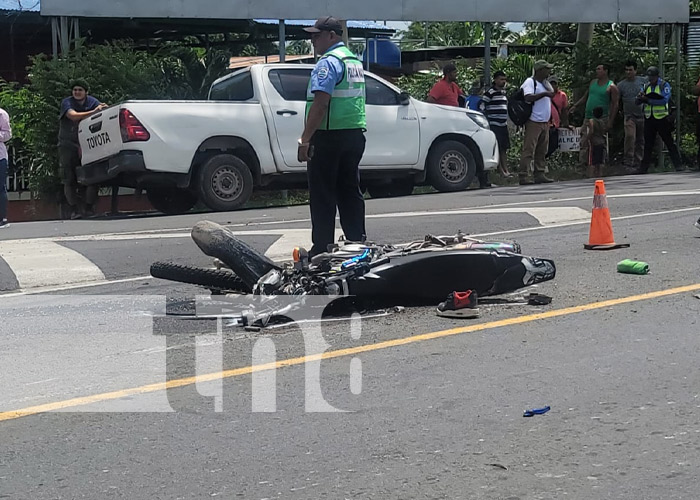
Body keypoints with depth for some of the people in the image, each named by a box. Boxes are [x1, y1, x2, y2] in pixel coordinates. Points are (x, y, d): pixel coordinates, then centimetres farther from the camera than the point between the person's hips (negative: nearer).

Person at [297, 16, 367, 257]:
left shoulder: (329, 62, -13)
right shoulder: (354, 61, 17)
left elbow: (320, 103, -22)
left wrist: (305, 139, -23)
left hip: (330, 137, -9)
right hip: (355, 134, 9)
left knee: (322, 196, -4)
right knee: (350, 192, 12)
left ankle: (322, 249, -3)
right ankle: (358, 243, 14)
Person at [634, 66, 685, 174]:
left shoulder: (664, 85, -2)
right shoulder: (646, 87, 13)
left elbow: (665, 99, -17)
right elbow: (638, 102, 7)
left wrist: (648, 100, -21)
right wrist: (640, 97, -17)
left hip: (662, 118, -5)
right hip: (649, 119, 5)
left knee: (669, 142, -3)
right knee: (648, 144, 9)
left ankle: (678, 165, -1)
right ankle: (643, 168, 13)